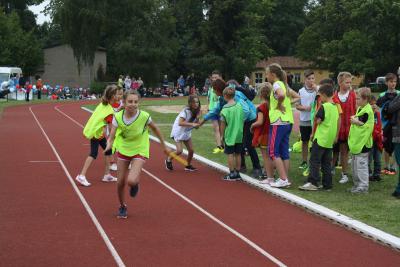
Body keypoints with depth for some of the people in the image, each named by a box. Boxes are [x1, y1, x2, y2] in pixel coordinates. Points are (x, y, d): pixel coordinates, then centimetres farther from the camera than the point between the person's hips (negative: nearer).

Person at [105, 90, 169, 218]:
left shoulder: (144, 116, -22)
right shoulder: (118, 117, -17)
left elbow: (155, 129, -3)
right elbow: (111, 137, -20)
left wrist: (164, 146, 6)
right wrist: (109, 145, -44)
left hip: (139, 151, -3)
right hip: (123, 150, 3)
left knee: (131, 181, -23)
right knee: (121, 182, 8)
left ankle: (135, 183, 17)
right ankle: (122, 207, 35)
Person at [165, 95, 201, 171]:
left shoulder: (196, 112, -2)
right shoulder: (186, 111, -25)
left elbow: (197, 126, -1)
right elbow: (180, 123, -37)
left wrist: (197, 118, -18)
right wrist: (192, 124, -43)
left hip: (187, 132, 7)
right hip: (179, 132, -7)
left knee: (191, 150, 2)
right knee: (179, 151, -14)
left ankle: (188, 165, 24)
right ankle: (168, 160, 15)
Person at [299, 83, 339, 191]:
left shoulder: (324, 107, -13)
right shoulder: (335, 107, 11)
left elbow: (317, 121, -12)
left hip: (321, 138, -8)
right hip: (330, 139, 8)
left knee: (314, 161, -4)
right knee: (326, 163, 11)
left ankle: (313, 183, -9)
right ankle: (327, 184, 11)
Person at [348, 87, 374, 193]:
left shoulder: (367, 111, -16)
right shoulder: (360, 109, 13)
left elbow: (366, 125, -19)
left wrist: (356, 121, -7)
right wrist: (354, 119, 4)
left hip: (362, 142, -10)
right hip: (356, 141, 10)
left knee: (361, 164, -6)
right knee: (354, 164, 15)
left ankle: (363, 186, 1)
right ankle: (357, 184, 24)